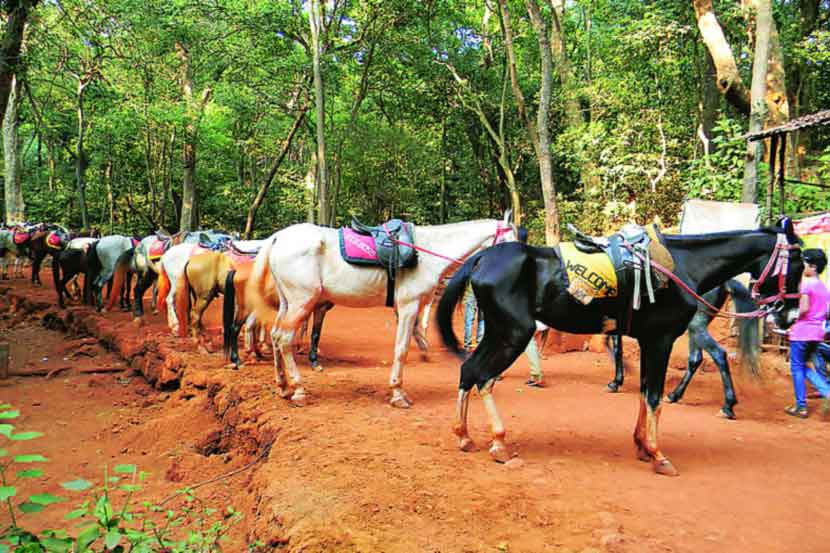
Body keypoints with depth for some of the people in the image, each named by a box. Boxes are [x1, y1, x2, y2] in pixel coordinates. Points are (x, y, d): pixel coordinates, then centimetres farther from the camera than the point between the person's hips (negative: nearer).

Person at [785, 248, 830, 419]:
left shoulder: (806, 283, -12)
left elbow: (804, 308, -19)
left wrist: (796, 319, -3)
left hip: (802, 330, -8)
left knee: (797, 367, 3)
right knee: (804, 366, 19)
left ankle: (801, 407, 8)